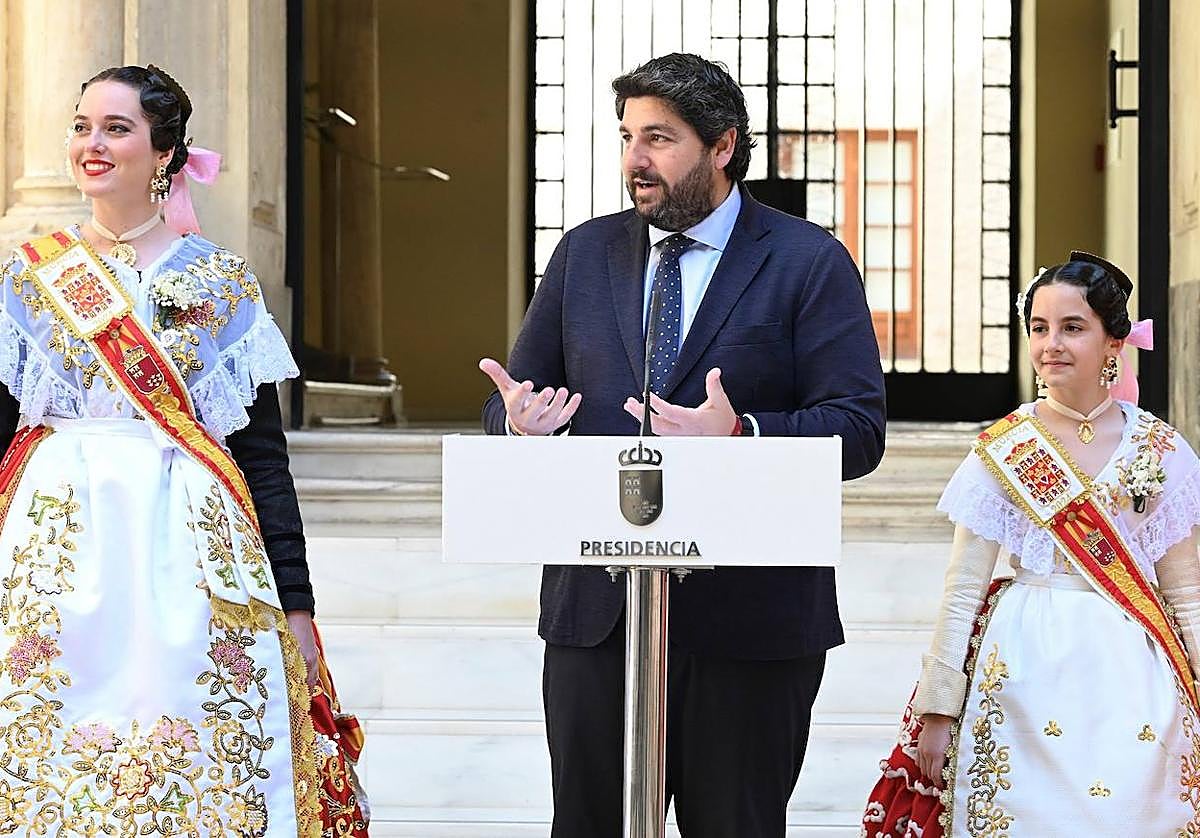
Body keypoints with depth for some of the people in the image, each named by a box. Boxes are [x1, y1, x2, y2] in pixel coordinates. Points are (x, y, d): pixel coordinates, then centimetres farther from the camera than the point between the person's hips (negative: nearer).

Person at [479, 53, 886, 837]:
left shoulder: (810, 263, -3)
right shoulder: (585, 253, 10)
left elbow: (859, 428, -10)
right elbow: (515, 401, 12)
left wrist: (740, 435, -27)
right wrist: (521, 419, -13)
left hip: (748, 616, -3)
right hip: (595, 605, 4)